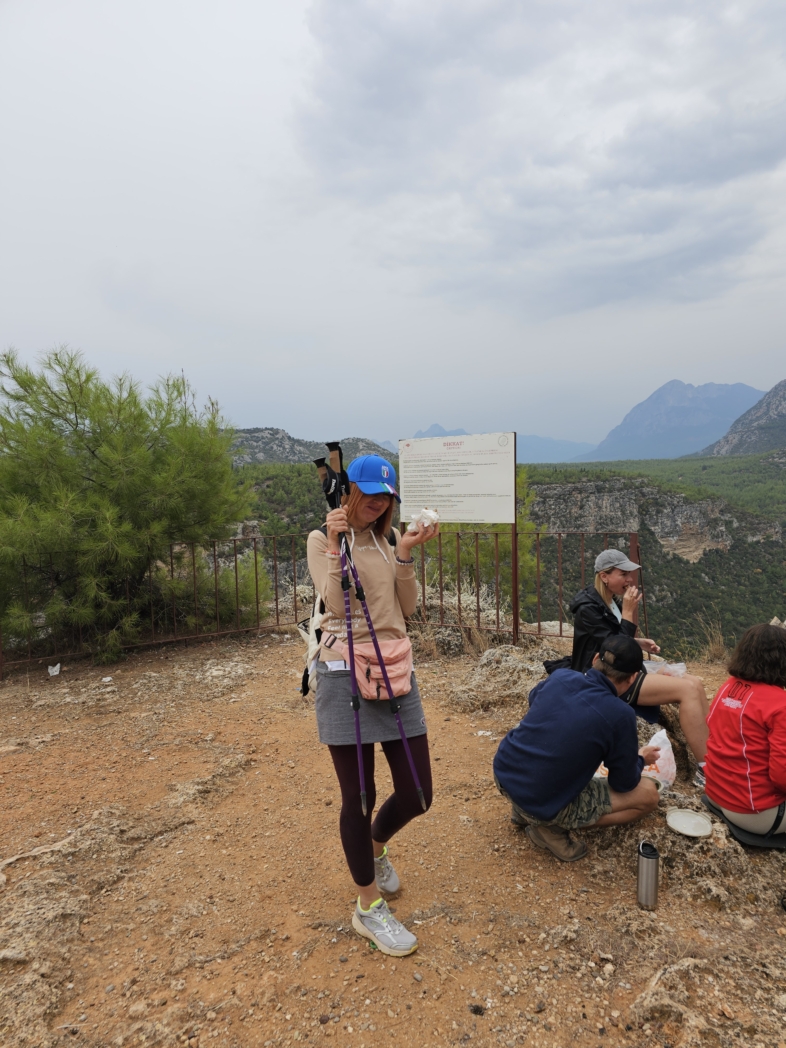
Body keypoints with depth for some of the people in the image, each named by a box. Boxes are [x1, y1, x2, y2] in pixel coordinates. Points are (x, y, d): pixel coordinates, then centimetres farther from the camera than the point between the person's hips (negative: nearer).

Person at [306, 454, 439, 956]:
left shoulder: (391, 538, 12)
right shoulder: (323, 539, -2)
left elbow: (408, 608, 4)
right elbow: (336, 604, -15)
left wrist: (405, 555, -8)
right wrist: (336, 544, -19)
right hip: (345, 674, -5)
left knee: (417, 794, 9)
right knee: (359, 797, 4)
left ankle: (376, 847, 42)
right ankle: (369, 906, 26)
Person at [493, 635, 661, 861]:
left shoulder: (559, 676, -2)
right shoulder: (620, 715, -17)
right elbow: (624, 784, -2)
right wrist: (640, 759, 21)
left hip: (503, 774, 6)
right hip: (544, 805, -5)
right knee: (648, 794, 8)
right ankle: (550, 825, 2)